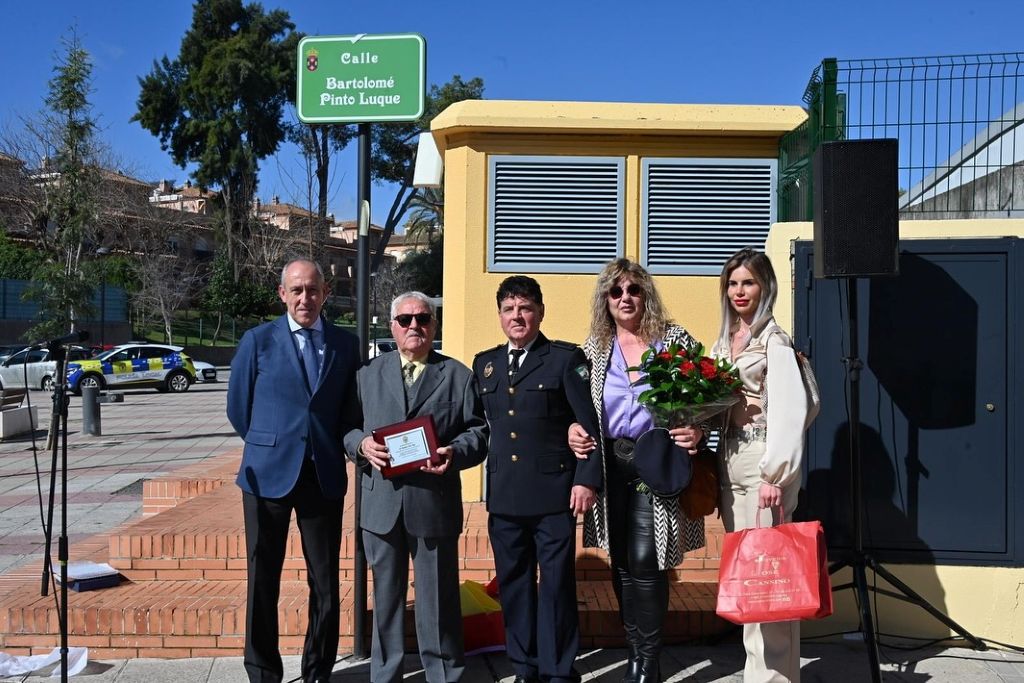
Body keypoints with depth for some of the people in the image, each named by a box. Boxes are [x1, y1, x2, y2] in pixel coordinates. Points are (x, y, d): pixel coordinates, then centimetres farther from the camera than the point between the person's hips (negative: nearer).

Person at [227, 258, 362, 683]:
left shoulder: (346, 345, 5)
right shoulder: (258, 341, 0)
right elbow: (238, 409, 5)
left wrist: (330, 450, 5)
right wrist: (271, 446, 9)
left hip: (324, 477, 1)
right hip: (268, 474, -1)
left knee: (326, 583, 7)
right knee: (263, 581, 7)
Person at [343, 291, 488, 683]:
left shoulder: (458, 376, 6)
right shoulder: (368, 374, 11)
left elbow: (478, 432, 1)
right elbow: (347, 428, 9)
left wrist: (455, 453, -18)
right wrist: (361, 444, -12)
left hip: (435, 504, -2)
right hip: (381, 504, 2)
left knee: (438, 598, 7)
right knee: (386, 595, 14)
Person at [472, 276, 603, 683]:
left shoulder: (567, 359, -2)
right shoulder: (484, 364, 13)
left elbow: (590, 425, -6)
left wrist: (587, 480, -12)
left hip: (554, 493, -4)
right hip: (503, 495, 5)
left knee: (556, 583, 3)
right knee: (513, 584, 12)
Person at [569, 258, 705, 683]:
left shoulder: (674, 338, -1)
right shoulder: (594, 348, 8)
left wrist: (697, 432, -19)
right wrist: (574, 428, -6)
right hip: (610, 465, 4)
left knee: (646, 561, -9)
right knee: (621, 563, 10)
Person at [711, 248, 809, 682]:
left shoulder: (774, 340, -7)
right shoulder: (723, 341, 14)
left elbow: (790, 410, -15)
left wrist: (775, 475, -19)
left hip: (761, 458, -7)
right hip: (729, 457, 7)